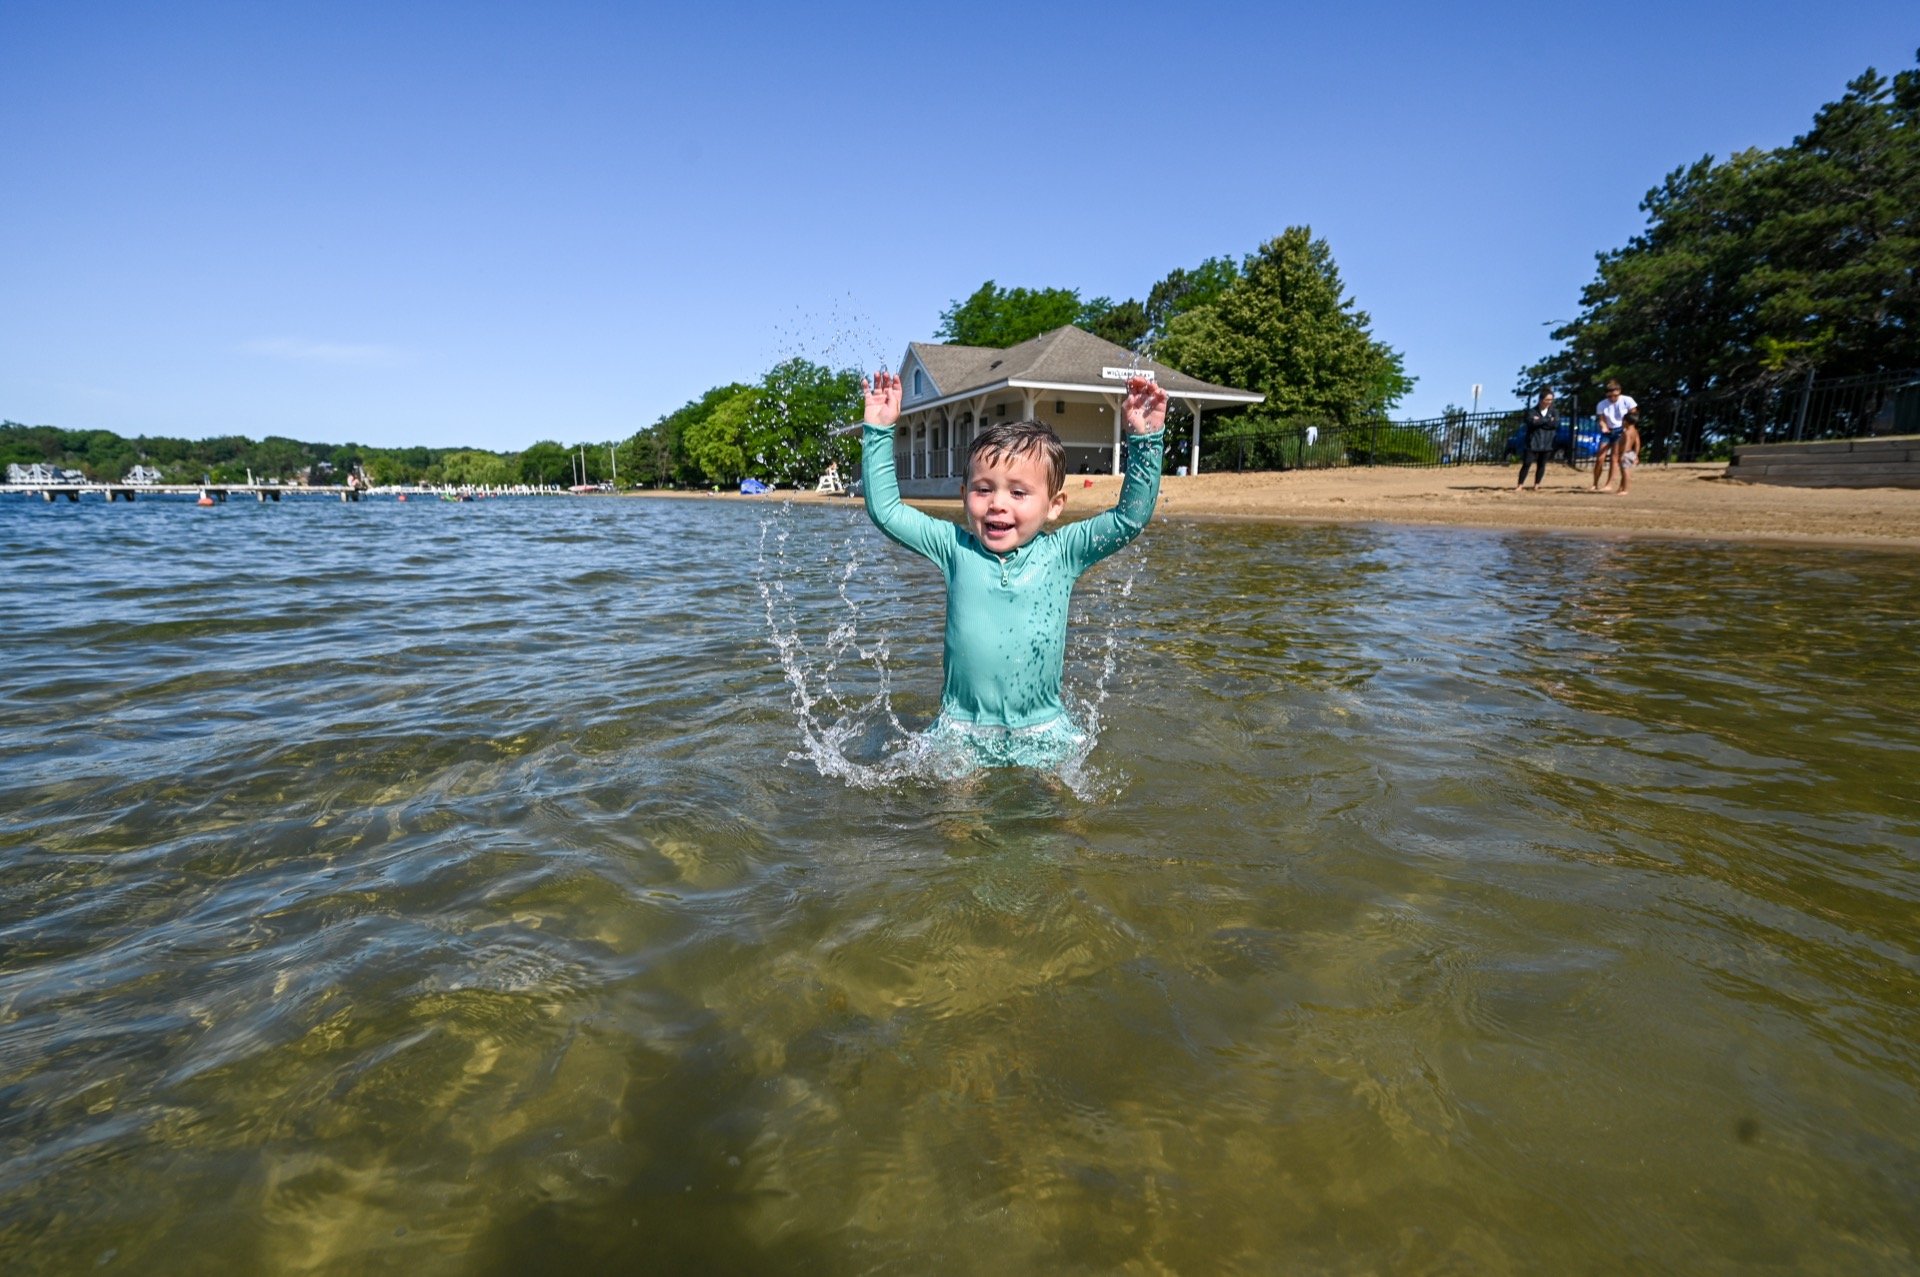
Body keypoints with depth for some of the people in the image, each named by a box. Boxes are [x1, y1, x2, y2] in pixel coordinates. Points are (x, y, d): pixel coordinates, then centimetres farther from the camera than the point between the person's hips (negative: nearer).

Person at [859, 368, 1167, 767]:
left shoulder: (1061, 552, -4)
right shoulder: (956, 547, -2)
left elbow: (1131, 516, -3)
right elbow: (885, 510, 1)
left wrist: (1145, 439, -12)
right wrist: (879, 431, -2)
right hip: (962, 729, 0)